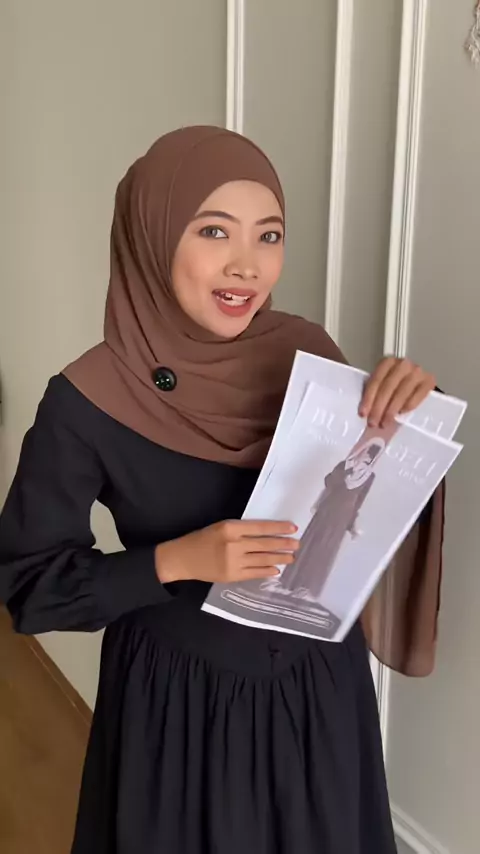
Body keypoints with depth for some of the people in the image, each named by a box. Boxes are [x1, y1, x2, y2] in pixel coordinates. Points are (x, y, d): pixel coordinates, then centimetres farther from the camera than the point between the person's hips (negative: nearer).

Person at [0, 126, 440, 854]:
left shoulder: (307, 352, -11)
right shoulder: (90, 401, -21)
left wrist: (410, 408, -19)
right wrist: (178, 560, -27)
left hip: (318, 683, 4)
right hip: (178, 700, -3)